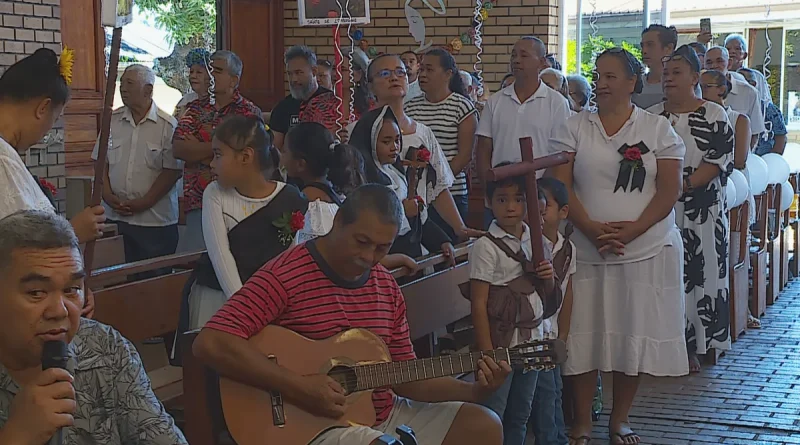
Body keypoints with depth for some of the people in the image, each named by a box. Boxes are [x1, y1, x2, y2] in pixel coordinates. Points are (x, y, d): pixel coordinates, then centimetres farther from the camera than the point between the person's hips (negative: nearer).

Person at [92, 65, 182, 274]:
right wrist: (107, 195, -4)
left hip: (155, 220, -4)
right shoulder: (112, 120, 9)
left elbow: (172, 170, -8)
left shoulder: (168, 125, -4)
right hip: (115, 217, 4)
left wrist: (143, 203, -14)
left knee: (153, 279, 0)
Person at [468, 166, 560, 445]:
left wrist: (549, 279, -4)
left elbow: (548, 297, 19)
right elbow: (478, 304, -12)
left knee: (520, 415, 14)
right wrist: (487, 353, -16)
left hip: (531, 340, 6)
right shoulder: (486, 247, -10)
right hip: (501, 342, -6)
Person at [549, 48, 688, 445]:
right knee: (584, 336, 1)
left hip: (645, 249, 0)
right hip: (586, 249, 0)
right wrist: (592, 228, -16)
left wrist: (631, 230, -15)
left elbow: (669, 191, -2)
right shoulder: (574, 128, 6)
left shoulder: (657, 129, 4)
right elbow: (560, 186, -2)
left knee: (634, 336, 3)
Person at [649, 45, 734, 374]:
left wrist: (684, 184, -18)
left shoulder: (714, 115, 0)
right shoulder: (651, 117, 10)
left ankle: (692, 349, 9)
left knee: (699, 273, 0)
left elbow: (721, 160, -8)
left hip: (702, 210, -2)